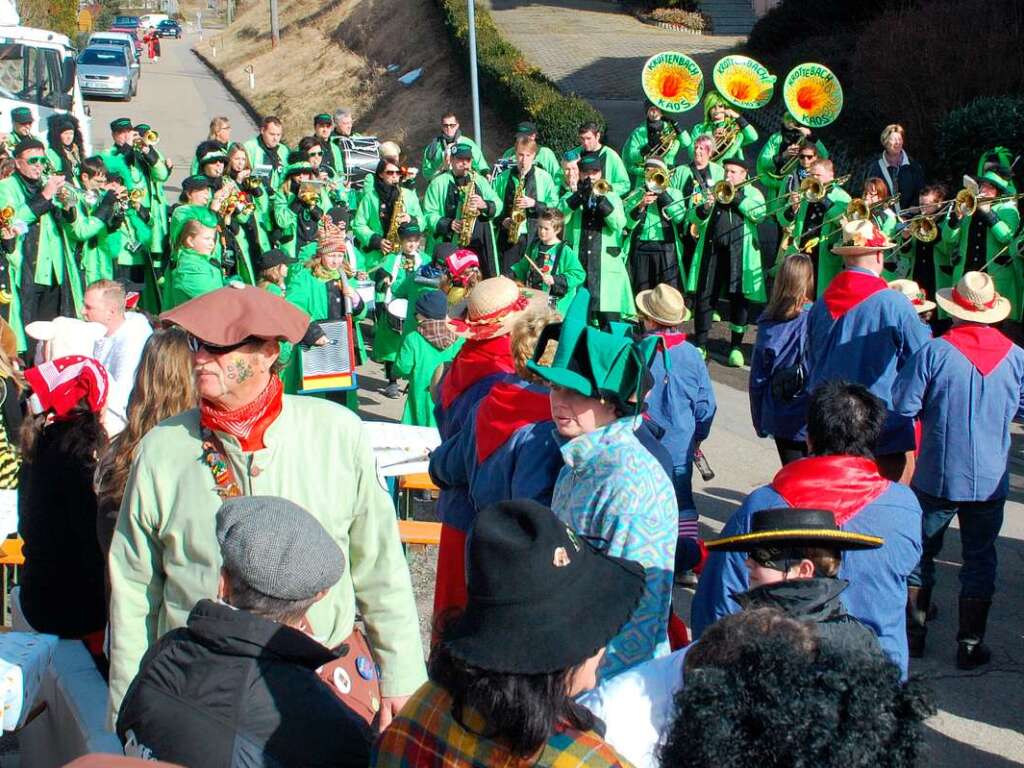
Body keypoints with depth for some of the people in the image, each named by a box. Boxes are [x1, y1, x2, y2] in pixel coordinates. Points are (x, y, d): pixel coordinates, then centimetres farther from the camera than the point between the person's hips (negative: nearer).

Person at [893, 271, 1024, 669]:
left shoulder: (934, 352, -14)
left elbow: (903, 407, -13)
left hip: (937, 477, -2)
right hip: (990, 482, 2)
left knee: (920, 554, 15)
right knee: (980, 560, 13)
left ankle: (913, 633, 22)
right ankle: (971, 644, 16)